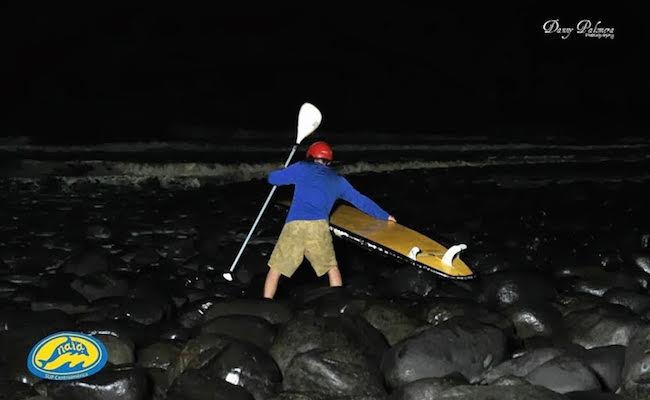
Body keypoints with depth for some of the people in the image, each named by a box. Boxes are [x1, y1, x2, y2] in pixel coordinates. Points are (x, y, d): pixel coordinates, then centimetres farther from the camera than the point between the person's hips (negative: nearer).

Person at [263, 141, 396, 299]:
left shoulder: (302, 168, 19)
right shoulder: (338, 180, 26)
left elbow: (272, 178, 23)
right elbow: (360, 200, 32)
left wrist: (283, 172, 47)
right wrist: (384, 216, 44)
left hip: (294, 226, -1)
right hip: (319, 227, 1)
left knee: (275, 269, 10)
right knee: (332, 268, 23)